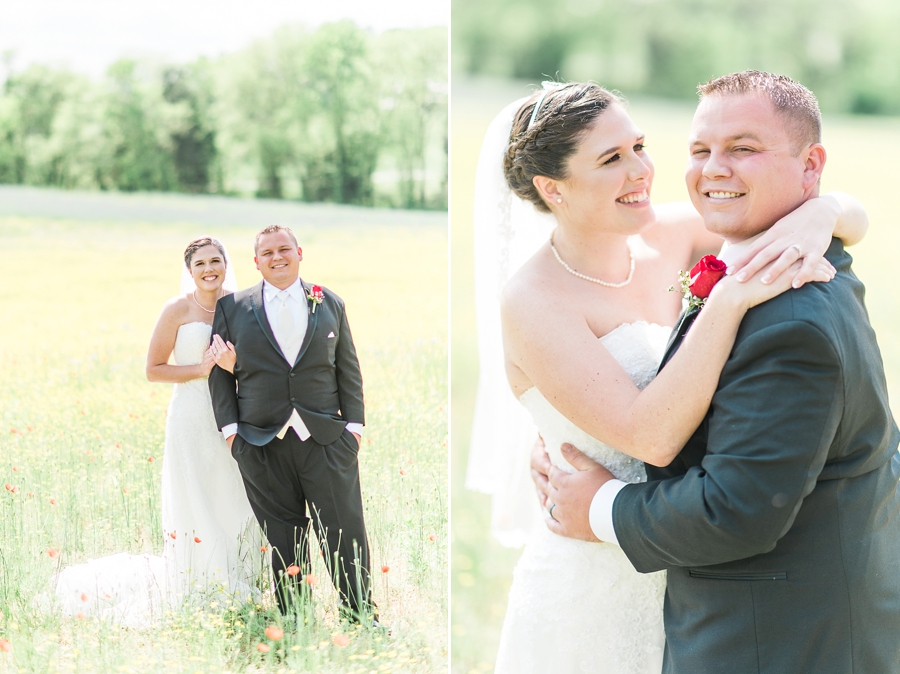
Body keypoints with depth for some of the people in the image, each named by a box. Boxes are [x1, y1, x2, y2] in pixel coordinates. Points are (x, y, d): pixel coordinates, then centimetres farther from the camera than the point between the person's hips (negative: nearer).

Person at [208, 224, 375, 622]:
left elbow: (348, 369, 11)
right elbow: (220, 372, 8)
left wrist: (354, 423, 4)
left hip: (327, 441, 0)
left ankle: (362, 617, 7)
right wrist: (230, 427, -1)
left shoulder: (330, 304, 11)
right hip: (262, 446, 0)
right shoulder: (232, 309, 7)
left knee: (346, 534, -2)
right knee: (283, 543, 4)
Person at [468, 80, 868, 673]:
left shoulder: (667, 237, -3)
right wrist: (730, 300, -32)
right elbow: (650, 435, -28)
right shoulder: (534, 302, -19)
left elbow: (849, 216, -1)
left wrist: (819, 214, -24)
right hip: (595, 593, -6)